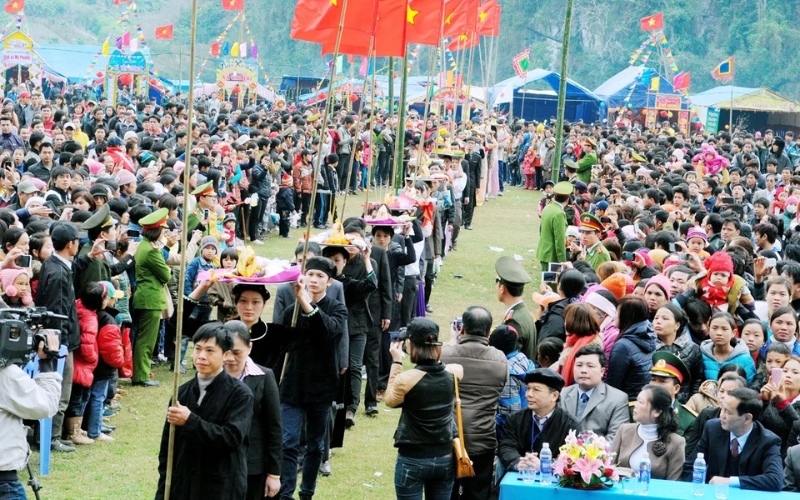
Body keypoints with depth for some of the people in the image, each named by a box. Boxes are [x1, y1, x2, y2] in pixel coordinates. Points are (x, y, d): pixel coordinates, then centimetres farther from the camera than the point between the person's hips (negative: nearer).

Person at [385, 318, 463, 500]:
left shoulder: (405, 379, -20)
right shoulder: (454, 373, -8)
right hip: (445, 458, 4)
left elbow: (389, 400, 1)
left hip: (413, 459, -4)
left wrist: (396, 363, 2)